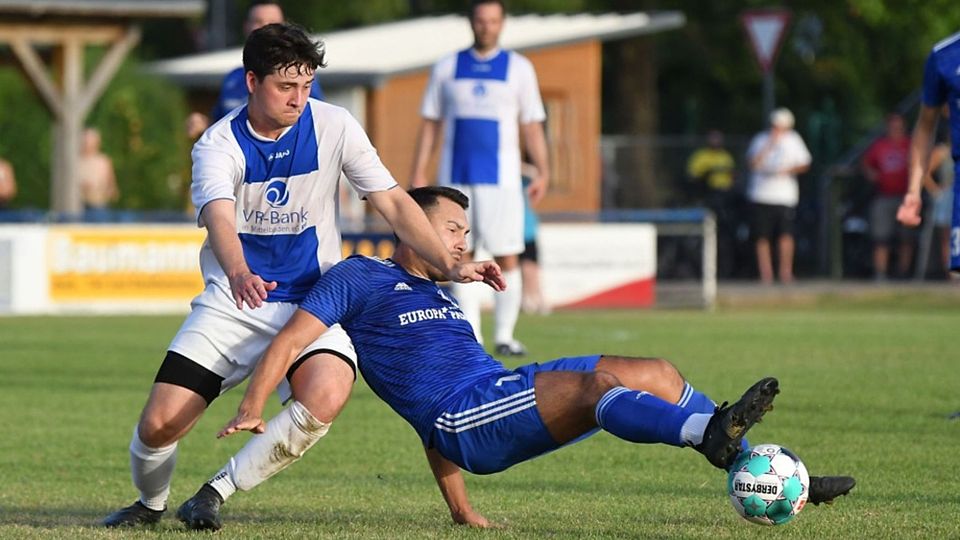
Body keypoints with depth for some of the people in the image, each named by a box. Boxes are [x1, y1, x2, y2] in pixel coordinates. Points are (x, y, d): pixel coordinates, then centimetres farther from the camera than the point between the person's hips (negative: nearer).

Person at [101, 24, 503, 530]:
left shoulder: (333, 126, -5)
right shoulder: (218, 145, -11)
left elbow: (392, 202, 0)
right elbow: (220, 218, -30)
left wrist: (451, 265, -10)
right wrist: (238, 274, -52)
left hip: (311, 302, 1)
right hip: (232, 300, -1)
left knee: (325, 398, -31)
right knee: (158, 424, -11)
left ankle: (217, 491, -12)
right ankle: (150, 504, 26)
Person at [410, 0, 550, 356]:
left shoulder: (519, 69, 8)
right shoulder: (447, 69, 11)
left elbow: (532, 125, 7)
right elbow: (430, 123, 12)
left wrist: (542, 172, -2)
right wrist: (418, 173, 5)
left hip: (501, 178, -1)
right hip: (455, 177, 2)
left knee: (506, 257, -6)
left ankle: (504, 336, 1)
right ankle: (471, 337, 5)